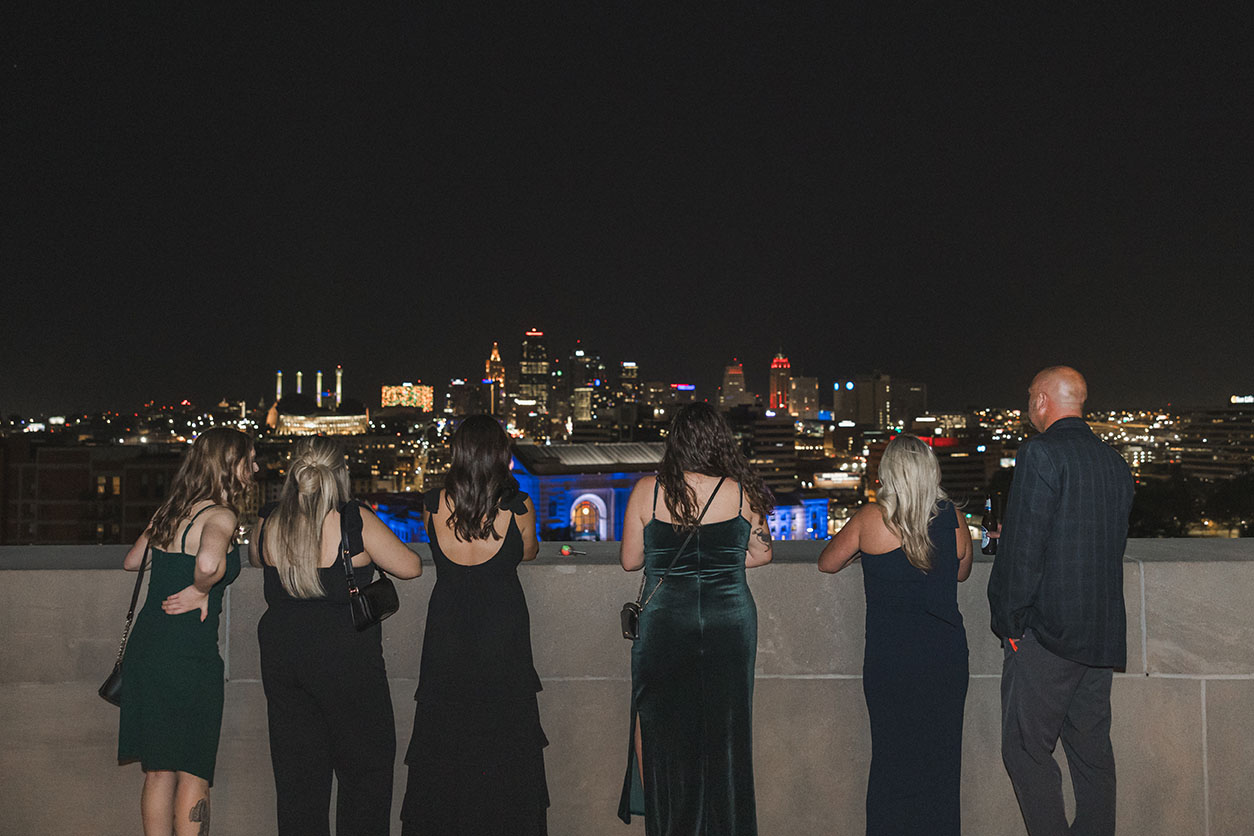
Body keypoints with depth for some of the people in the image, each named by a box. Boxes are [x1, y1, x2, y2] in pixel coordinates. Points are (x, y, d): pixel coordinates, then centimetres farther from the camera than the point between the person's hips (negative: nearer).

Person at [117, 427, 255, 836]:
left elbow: (131, 562, 23)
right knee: (193, 773, 5)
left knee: (159, 771, 16)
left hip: (146, 647, 8)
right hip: (188, 654, -7)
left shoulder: (170, 511, 10)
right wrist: (200, 590, -17)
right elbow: (209, 563, -36)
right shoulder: (220, 515, -14)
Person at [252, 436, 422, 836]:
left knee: (296, 771, 15)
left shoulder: (269, 523, 1)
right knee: (366, 764, 9)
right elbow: (410, 567, -5)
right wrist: (378, 545, 13)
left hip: (281, 656, 5)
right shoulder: (356, 521, -13)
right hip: (346, 661, -5)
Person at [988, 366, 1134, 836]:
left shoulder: (1041, 454, -14)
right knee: (1091, 749, 15)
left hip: (1046, 635, -8)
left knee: (1027, 752, 0)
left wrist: (1009, 621, -9)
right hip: (1103, 635, 8)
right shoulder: (1115, 463, 10)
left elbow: (1022, 548, -18)